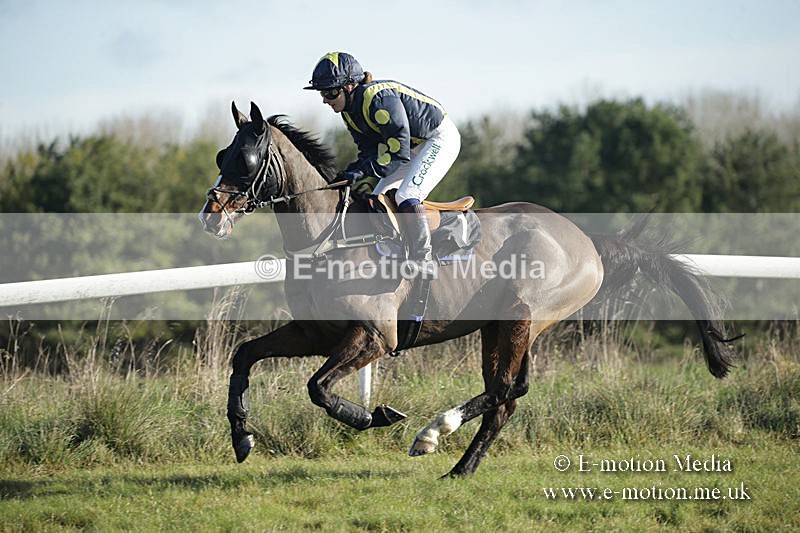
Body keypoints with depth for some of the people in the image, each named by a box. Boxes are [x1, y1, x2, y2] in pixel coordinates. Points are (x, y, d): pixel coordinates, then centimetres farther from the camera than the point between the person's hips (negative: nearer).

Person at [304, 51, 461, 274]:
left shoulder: (379, 98, -31)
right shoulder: (350, 111, -1)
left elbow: (399, 151, -32)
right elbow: (370, 153, 2)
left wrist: (362, 173, -34)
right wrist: (350, 175, -16)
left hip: (441, 138, -10)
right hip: (414, 145, 10)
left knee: (406, 197, -24)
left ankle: (423, 262, -20)